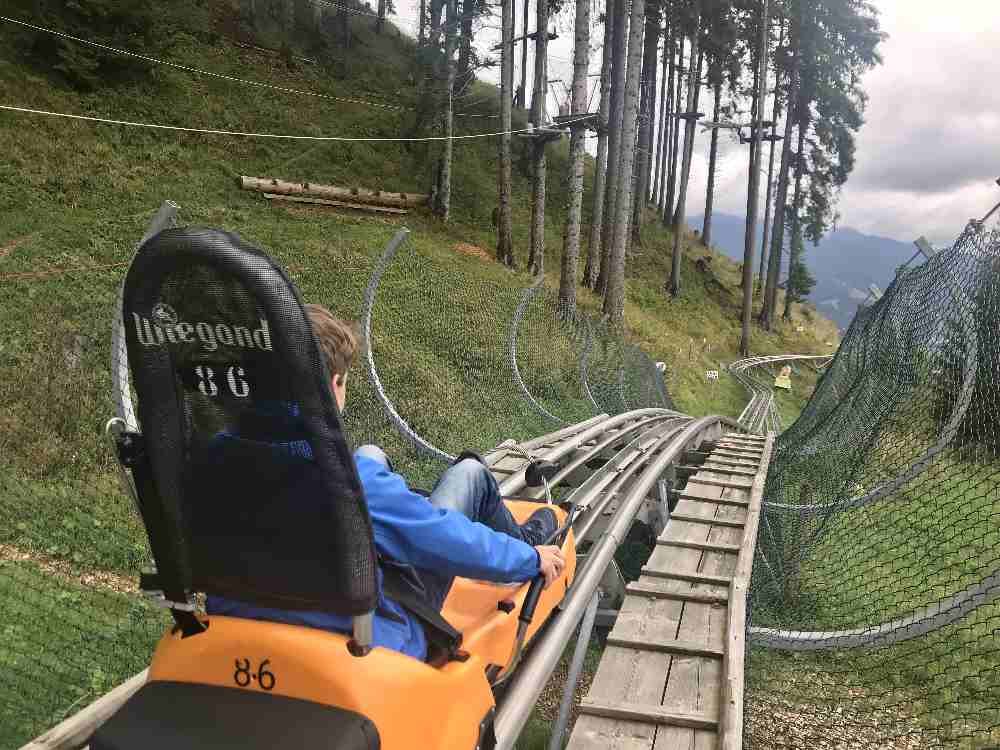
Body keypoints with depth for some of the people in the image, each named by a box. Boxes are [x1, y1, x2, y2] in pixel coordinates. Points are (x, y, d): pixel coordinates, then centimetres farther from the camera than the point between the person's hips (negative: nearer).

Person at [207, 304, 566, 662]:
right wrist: (532, 559, -3)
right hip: (374, 645, -6)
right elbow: (451, 541, -21)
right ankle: (520, 545, 38)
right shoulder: (351, 481, -33)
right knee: (470, 472, 7)